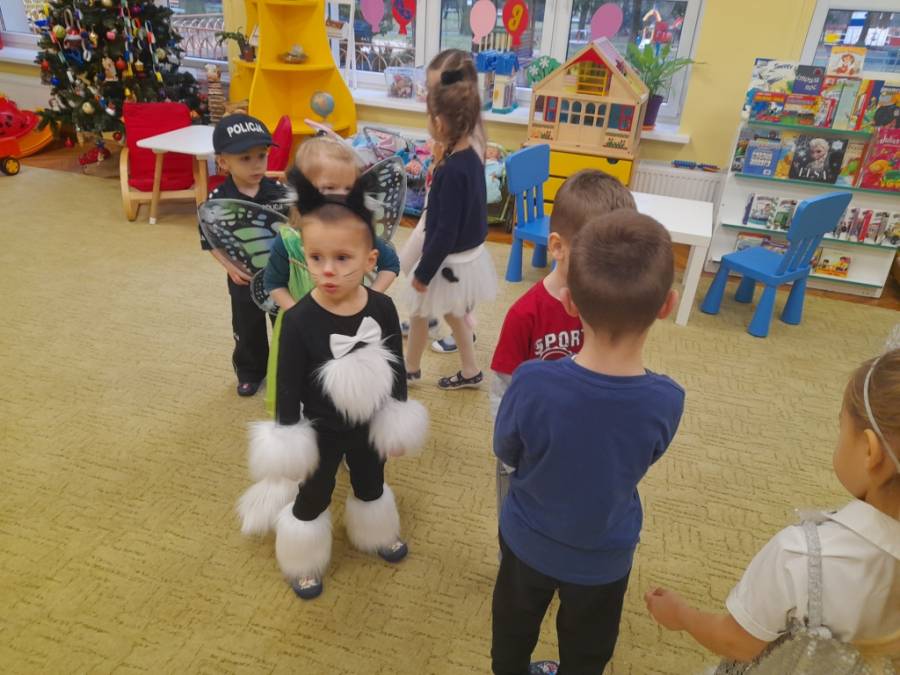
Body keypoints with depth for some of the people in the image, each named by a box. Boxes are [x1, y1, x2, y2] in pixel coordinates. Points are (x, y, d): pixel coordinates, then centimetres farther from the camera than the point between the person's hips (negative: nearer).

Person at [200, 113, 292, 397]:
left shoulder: (280, 191, -12)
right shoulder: (217, 200, -15)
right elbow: (210, 241, -7)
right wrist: (229, 266, -21)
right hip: (245, 278, 0)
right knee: (248, 329, 19)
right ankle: (250, 371, 43)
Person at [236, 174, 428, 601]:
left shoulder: (382, 308, -17)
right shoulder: (299, 320, -27)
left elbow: (397, 370, -4)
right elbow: (289, 387, -17)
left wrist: (398, 424, 3)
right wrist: (286, 437, -10)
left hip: (369, 426, 3)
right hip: (322, 432, -3)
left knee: (371, 487, 29)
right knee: (312, 499, 21)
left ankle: (376, 534, 59)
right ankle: (303, 563, 48)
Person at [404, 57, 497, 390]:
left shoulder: (452, 170, -28)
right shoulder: (470, 157, -2)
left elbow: (445, 233, -26)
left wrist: (424, 272, -17)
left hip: (450, 262, -8)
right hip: (470, 255, 8)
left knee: (418, 314, 15)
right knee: (454, 314, 24)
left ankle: (410, 368, 38)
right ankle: (469, 371, 36)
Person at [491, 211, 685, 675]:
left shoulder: (533, 383, -34)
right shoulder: (666, 401, -29)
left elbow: (504, 452, -13)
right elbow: (642, 461, -7)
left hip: (528, 540, 0)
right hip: (603, 556, 1)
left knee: (514, 628, 31)